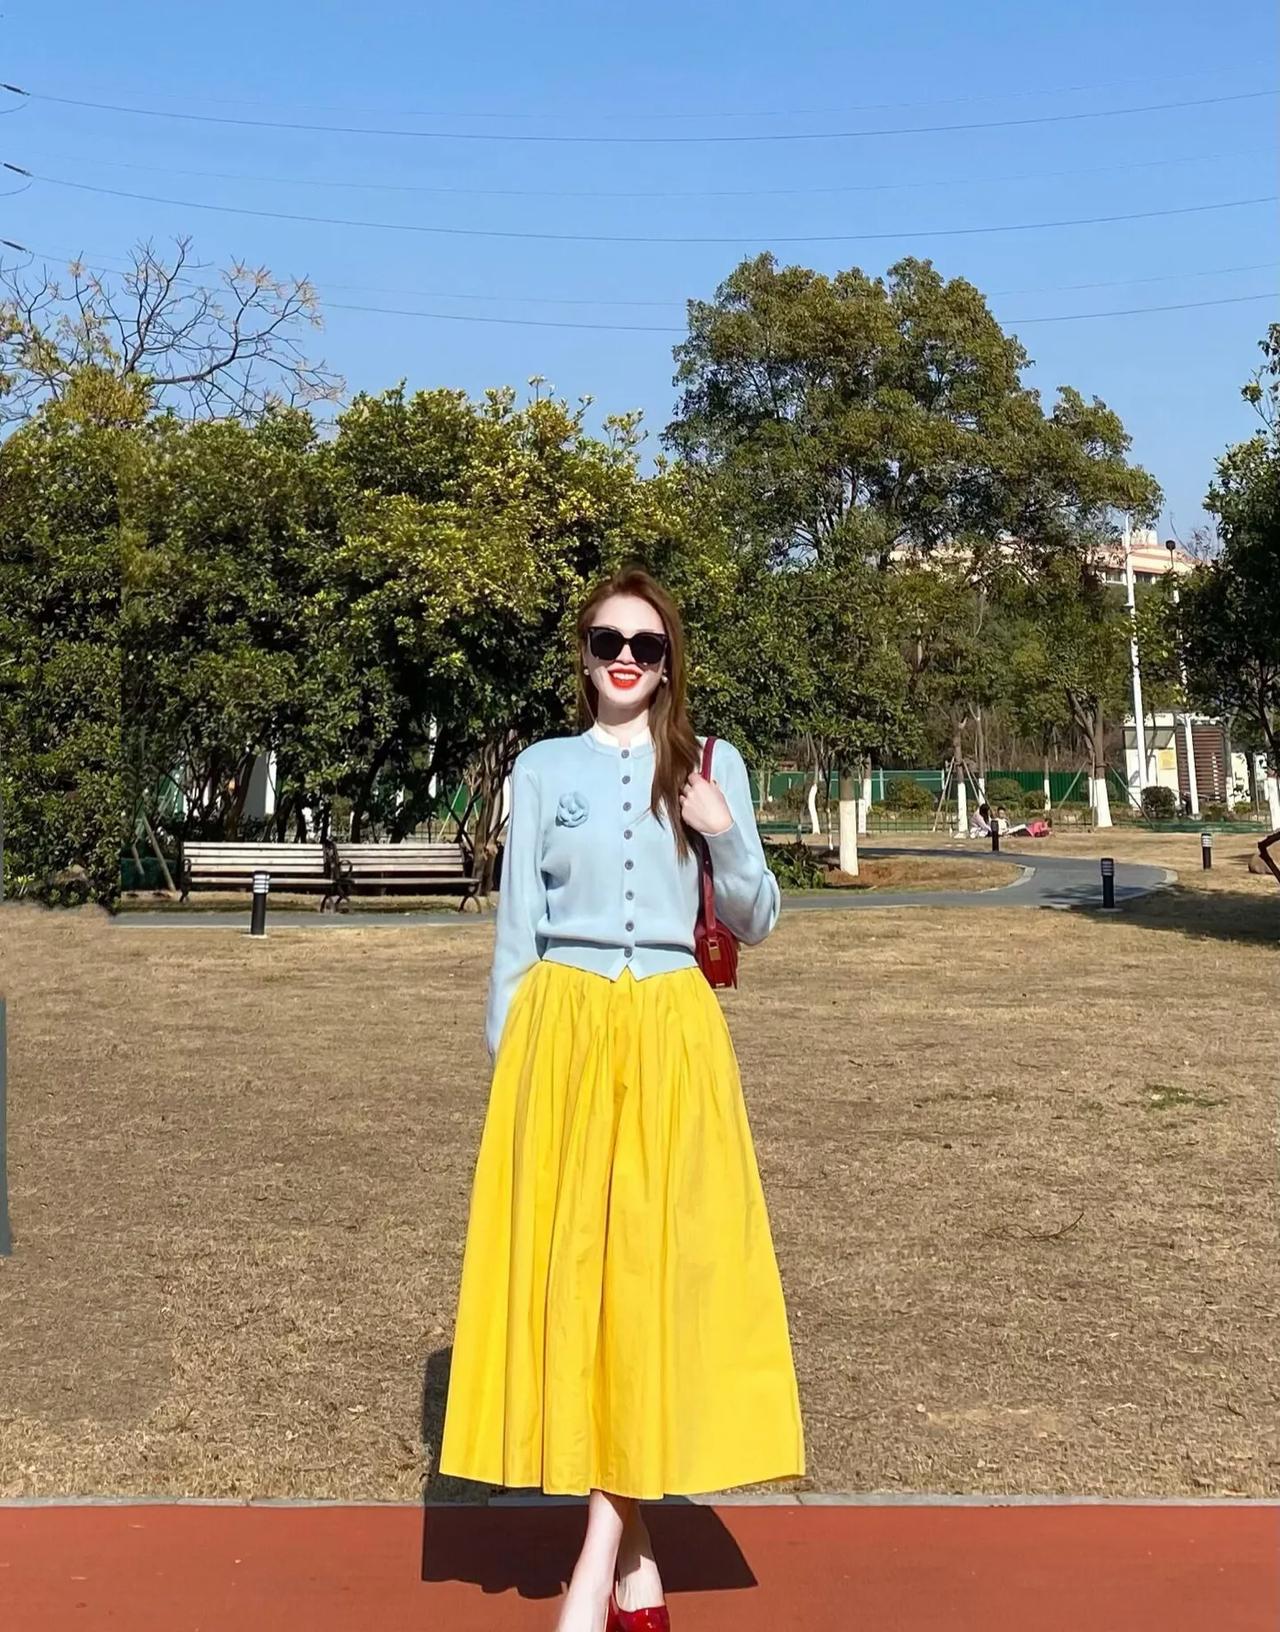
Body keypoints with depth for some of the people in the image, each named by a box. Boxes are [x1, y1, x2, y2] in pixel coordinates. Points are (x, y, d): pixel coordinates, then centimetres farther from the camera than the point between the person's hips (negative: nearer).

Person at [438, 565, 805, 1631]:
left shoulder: (711, 765, 8)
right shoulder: (543, 768, 8)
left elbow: (755, 925, 7)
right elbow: (516, 927, 9)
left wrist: (726, 835, -10)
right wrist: (507, 1056, 4)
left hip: (672, 1036, 0)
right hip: (563, 1032, 0)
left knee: (655, 1264, -6)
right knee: (570, 1263, -1)